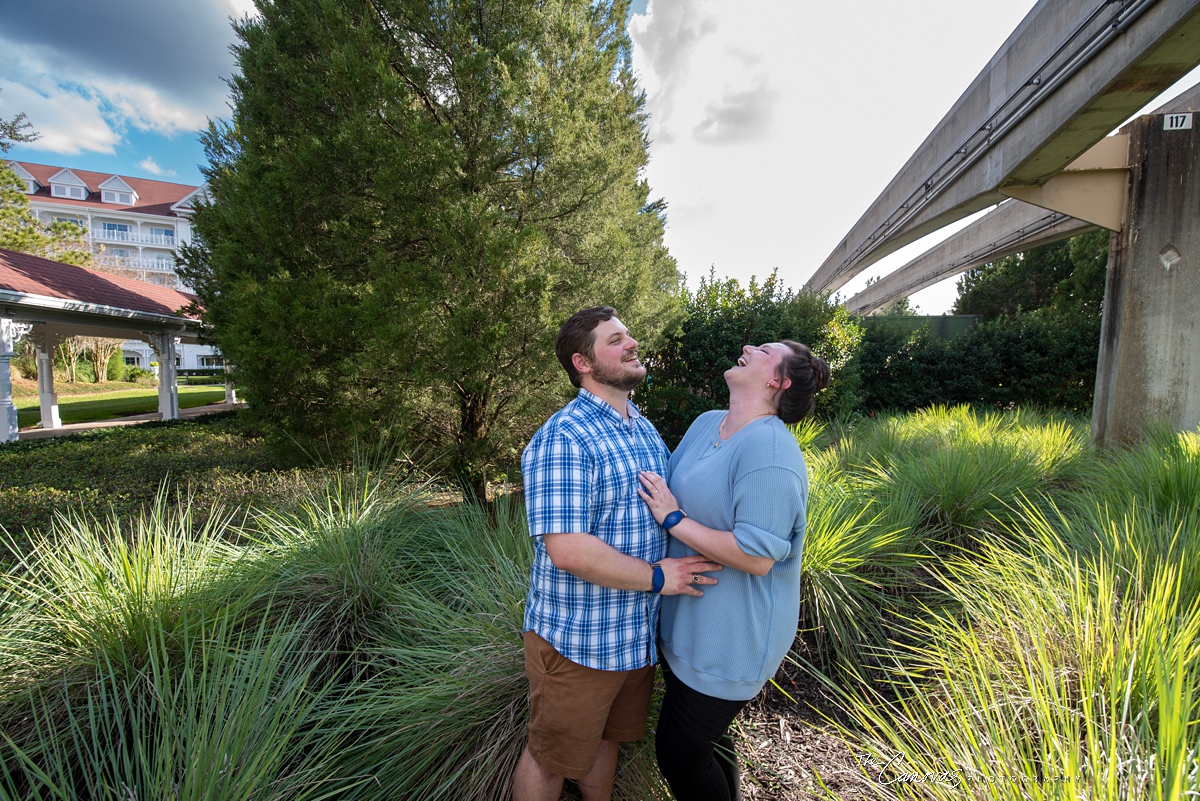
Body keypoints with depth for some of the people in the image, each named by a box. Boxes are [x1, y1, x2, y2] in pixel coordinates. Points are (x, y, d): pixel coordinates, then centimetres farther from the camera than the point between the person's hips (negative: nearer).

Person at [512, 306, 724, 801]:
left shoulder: (646, 430, 5)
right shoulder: (563, 438, -24)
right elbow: (568, 551, -30)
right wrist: (657, 577, -20)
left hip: (637, 632, 8)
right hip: (577, 639, -7)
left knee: (607, 738, 28)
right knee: (551, 758, 17)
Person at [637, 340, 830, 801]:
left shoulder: (769, 448, -25)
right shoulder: (707, 423, 3)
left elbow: (758, 556, -28)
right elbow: (670, 490, 17)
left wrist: (673, 520, -23)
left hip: (731, 640, -8)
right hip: (688, 623, 8)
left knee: (678, 753, 9)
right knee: (707, 739, 26)